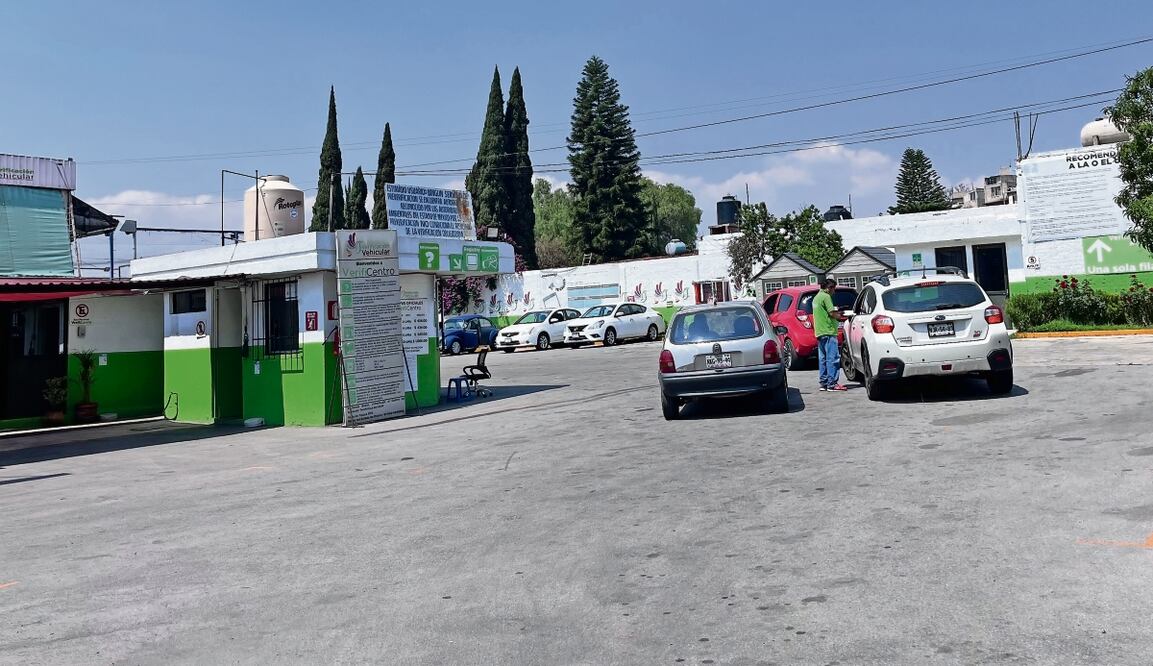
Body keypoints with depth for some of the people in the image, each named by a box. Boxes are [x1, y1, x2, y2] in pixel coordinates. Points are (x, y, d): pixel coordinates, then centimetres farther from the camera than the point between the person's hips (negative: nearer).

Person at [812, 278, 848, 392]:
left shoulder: (816, 298, 20)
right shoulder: (826, 296, -10)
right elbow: (832, 313, -17)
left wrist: (836, 314, 15)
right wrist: (840, 316, 2)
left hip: (819, 332, 10)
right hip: (828, 331, -10)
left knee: (822, 358, 11)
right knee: (833, 358, -9)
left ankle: (823, 383, 14)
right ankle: (832, 383, -10)